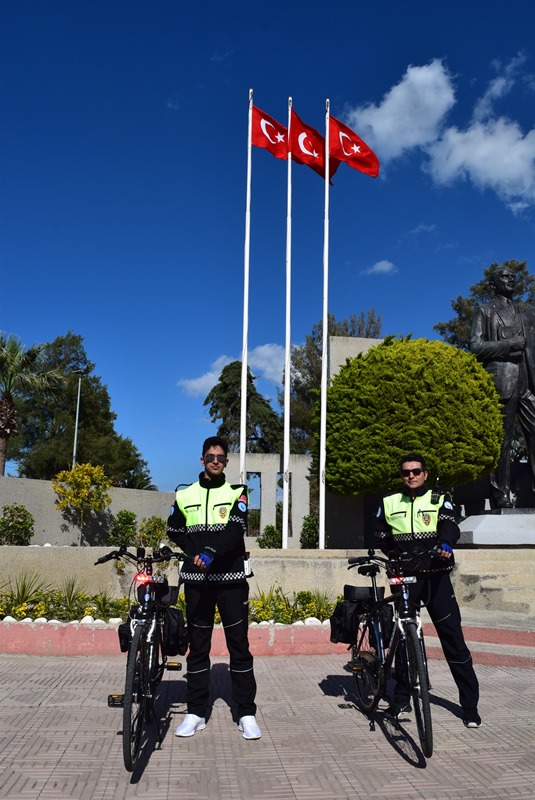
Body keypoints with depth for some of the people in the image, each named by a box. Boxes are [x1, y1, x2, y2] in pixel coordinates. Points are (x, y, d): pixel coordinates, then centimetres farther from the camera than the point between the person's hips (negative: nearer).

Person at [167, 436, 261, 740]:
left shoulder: (237, 493, 1)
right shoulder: (186, 496, 8)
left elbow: (236, 529, -14)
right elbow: (175, 532, 15)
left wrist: (211, 552, -29)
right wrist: (197, 553, -1)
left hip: (231, 578, -2)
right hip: (197, 579, 2)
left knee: (239, 645, 2)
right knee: (198, 646, 9)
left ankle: (247, 713, 11)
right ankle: (196, 712, 18)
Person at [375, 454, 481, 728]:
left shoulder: (439, 500, 5)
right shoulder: (389, 503, 11)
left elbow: (450, 525, -13)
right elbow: (381, 537, 16)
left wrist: (445, 543, -33)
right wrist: (396, 555, -1)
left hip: (436, 577, -2)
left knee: (453, 639, -3)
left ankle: (470, 703, 6)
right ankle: (401, 698, 23)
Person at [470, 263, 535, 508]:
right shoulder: (485, 311, 9)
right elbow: (476, 346, -2)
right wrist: (510, 344, -10)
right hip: (502, 381, -5)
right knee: (502, 440, -5)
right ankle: (501, 496, -2)